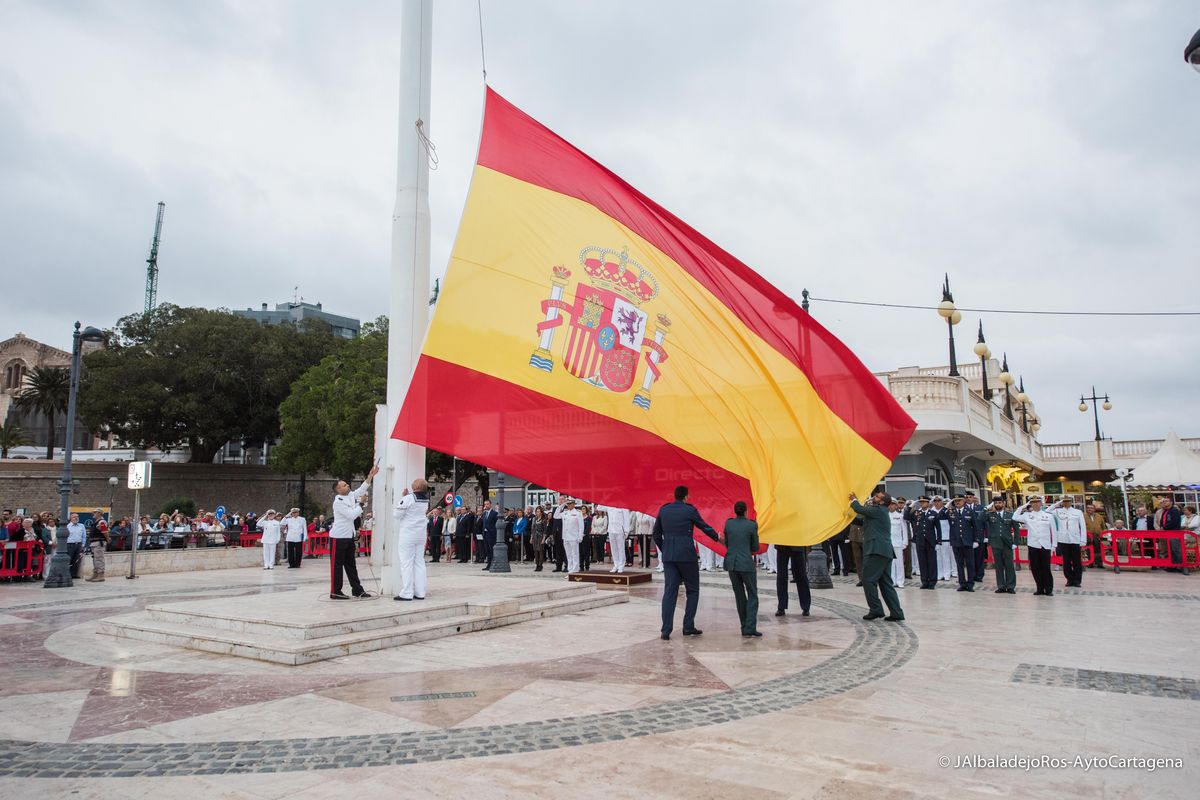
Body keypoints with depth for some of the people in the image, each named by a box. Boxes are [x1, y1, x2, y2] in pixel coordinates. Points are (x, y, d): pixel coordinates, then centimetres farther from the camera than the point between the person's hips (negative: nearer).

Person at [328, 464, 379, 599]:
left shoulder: (350, 496, 6)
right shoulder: (338, 502, -16)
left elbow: (362, 489, 12)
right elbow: (352, 515, -20)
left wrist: (371, 475, 4)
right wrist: (361, 504, -8)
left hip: (349, 536, 8)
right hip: (338, 537, -8)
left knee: (351, 564, 12)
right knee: (337, 565, -2)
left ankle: (357, 589, 17)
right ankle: (335, 592, 4)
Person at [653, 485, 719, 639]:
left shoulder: (663, 510, 7)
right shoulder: (690, 510, -4)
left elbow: (656, 534, 12)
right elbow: (705, 527, 6)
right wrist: (717, 538, 24)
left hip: (668, 556, 4)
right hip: (687, 555, -4)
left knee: (669, 592, 4)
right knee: (692, 591, 11)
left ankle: (665, 630, -1)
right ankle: (688, 627, 9)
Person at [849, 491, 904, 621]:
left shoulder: (878, 510, -7)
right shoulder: (880, 512, 23)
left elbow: (860, 509, -11)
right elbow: (862, 521, 26)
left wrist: (854, 500, 10)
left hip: (877, 551, -10)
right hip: (884, 551, 10)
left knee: (868, 580, -5)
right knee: (886, 583, 9)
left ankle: (875, 610, -3)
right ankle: (896, 613, 7)